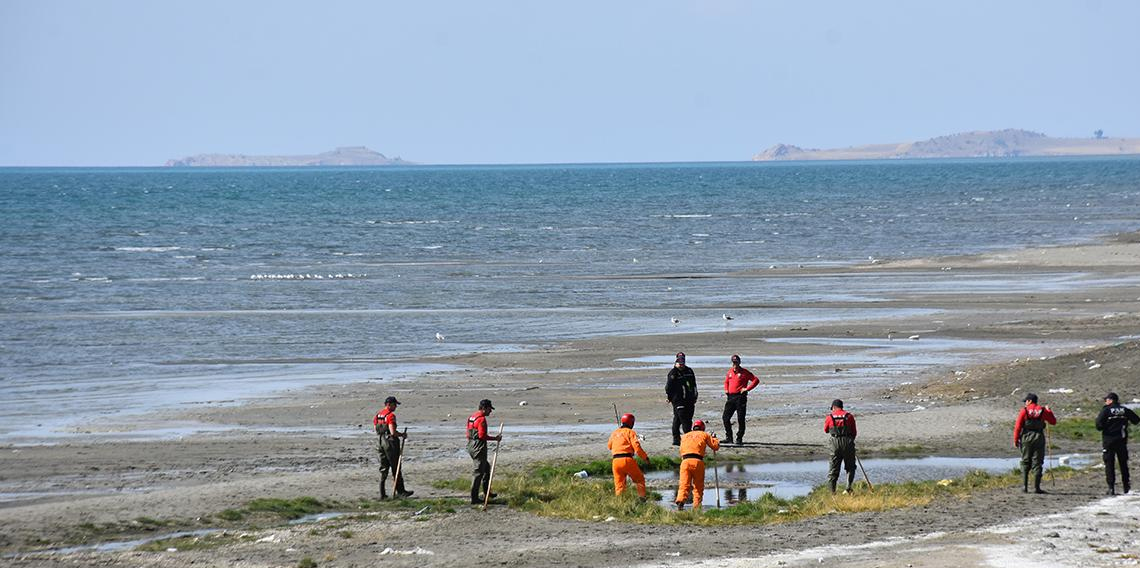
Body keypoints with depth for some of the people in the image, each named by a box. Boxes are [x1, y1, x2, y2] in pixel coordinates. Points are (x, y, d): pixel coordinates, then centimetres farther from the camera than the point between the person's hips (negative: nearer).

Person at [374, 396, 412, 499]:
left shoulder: (378, 415, 12)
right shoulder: (390, 416, -14)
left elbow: (376, 430, 14)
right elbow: (393, 432, -20)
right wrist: (402, 435, -5)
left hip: (381, 443, 8)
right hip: (390, 443, -8)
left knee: (383, 469, 10)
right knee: (396, 469, -1)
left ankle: (382, 493, 7)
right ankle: (400, 491, 2)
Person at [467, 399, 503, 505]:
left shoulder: (472, 417, 15)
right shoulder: (481, 419, -15)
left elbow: (468, 434, 18)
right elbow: (482, 435, -22)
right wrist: (495, 438, -14)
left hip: (471, 447, 10)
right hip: (479, 448, -10)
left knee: (486, 467, 23)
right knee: (479, 472, -5)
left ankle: (486, 492, 28)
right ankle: (474, 498, -4)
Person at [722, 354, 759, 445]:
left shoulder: (744, 372, -3)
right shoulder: (729, 372, 15)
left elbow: (756, 380, -5)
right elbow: (726, 382, 33)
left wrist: (747, 388, -12)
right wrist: (726, 389, 15)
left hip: (740, 397, -6)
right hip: (731, 397, 6)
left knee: (740, 419, -2)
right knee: (726, 417, 1)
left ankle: (739, 438, 4)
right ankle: (729, 436, 11)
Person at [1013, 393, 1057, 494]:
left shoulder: (1024, 411, -4)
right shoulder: (1042, 411, 1)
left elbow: (1018, 427, -7)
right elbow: (1053, 421, 12)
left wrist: (1015, 440, 0)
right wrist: (1048, 411, 26)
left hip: (1026, 439, -1)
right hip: (1039, 439, 1)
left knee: (1025, 464, 9)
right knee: (1037, 464, 3)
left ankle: (1024, 486, 3)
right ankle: (1036, 487, -2)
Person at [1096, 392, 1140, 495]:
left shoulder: (1105, 410, -9)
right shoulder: (1125, 410, 2)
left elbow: (1099, 426, -17)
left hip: (1109, 441, -4)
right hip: (1122, 441, 4)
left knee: (1109, 464, 1)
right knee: (1123, 463, 15)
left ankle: (1111, 487, -8)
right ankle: (1127, 487, 18)